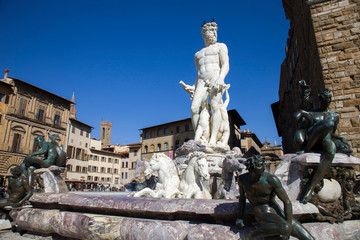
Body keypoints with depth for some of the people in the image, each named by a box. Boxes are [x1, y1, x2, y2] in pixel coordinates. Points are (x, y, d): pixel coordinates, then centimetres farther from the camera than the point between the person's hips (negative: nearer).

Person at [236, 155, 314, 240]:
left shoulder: (271, 179, -17)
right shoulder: (242, 179, -7)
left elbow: (287, 202, -12)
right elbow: (242, 197, 10)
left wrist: (289, 225, -13)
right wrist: (240, 217, 3)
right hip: (261, 213, 0)